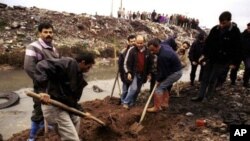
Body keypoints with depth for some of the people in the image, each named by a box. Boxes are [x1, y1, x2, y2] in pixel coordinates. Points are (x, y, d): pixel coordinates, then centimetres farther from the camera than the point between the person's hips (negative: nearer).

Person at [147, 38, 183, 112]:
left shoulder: (162, 56, -31)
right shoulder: (163, 46, -4)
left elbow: (164, 71, -23)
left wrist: (158, 80, -6)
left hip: (174, 73, -10)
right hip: (175, 70, 10)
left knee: (159, 87, -8)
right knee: (163, 86, 18)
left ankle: (157, 107, -1)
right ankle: (165, 103, 25)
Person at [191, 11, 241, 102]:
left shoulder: (235, 32, -12)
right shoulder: (215, 29, -1)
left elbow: (237, 48, -8)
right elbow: (208, 42, 7)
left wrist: (233, 62, -9)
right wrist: (204, 54, 4)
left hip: (222, 60, -4)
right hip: (211, 57, 5)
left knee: (212, 79, -1)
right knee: (205, 78, 8)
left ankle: (207, 98, 18)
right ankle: (200, 96, 17)